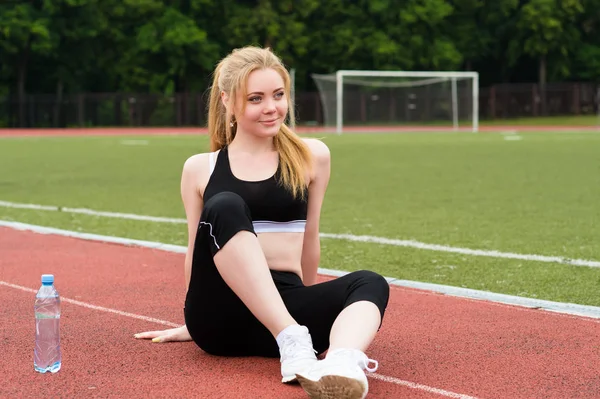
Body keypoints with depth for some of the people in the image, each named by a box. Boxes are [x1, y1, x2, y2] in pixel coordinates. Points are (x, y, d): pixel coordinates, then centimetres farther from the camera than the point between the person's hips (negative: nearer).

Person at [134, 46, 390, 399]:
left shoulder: (312, 156, 10)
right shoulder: (200, 168, 9)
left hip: (284, 306, 1)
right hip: (220, 313, -1)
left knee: (370, 284, -28)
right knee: (225, 208, -28)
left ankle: (344, 363, -62)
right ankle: (292, 342, -42)